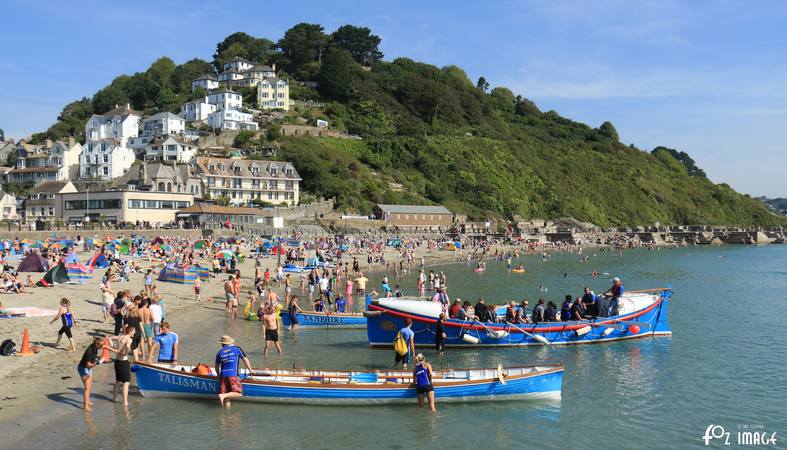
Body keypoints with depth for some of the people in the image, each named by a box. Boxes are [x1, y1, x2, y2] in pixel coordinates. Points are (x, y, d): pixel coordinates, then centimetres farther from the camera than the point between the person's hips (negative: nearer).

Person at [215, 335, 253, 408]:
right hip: (233, 375, -4)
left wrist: (219, 376, 42)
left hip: (223, 375, 4)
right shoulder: (237, 349, 9)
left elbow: (217, 367, 25)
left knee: (226, 397, 8)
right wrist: (250, 371, 19)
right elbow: (245, 360, 9)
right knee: (239, 393, -5)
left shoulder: (220, 352, 16)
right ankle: (223, 396, -21)